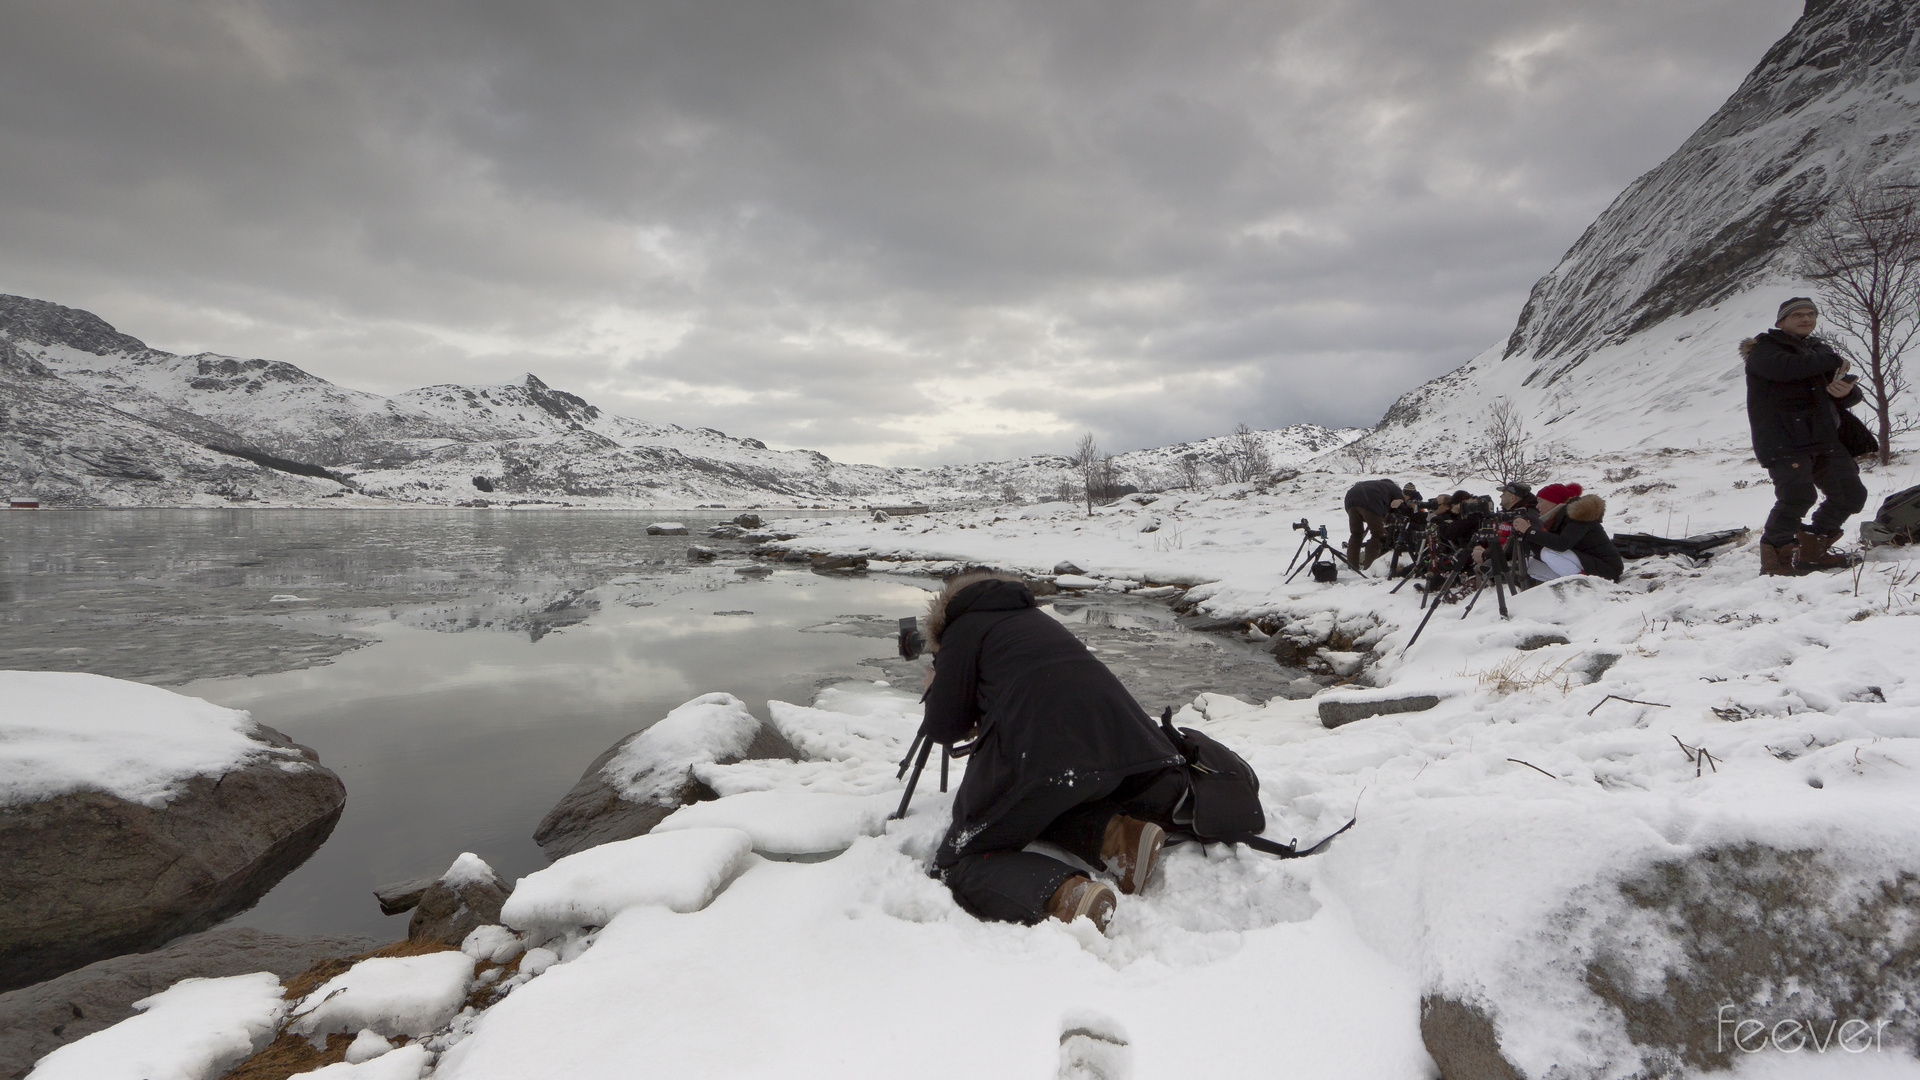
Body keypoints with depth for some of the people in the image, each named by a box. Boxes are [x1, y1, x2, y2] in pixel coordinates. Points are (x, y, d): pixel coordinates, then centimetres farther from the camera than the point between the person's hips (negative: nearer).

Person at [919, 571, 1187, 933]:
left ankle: (1068, 896, -24)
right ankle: (1115, 834, 3)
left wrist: (934, 691, 34)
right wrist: (985, 727, 51)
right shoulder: (1037, 619, 35)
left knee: (959, 861, 5)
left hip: (1039, 754, -7)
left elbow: (942, 729, 13)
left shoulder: (963, 630, 16)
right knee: (1041, 808, 34)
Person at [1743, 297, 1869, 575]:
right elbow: (1784, 367, -23)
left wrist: (1847, 392, -5)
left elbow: (1853, 397, 21)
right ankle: (1776, 555, -9)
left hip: (1823, 439, 8)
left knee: (1851, 495, 6)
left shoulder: (1820, 349, 24)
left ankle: (1812, 550, 20)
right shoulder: (1764, 348, 3)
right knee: (1798, 495, -22)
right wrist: (1833, 361, -8)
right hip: (1782, 443, -8)